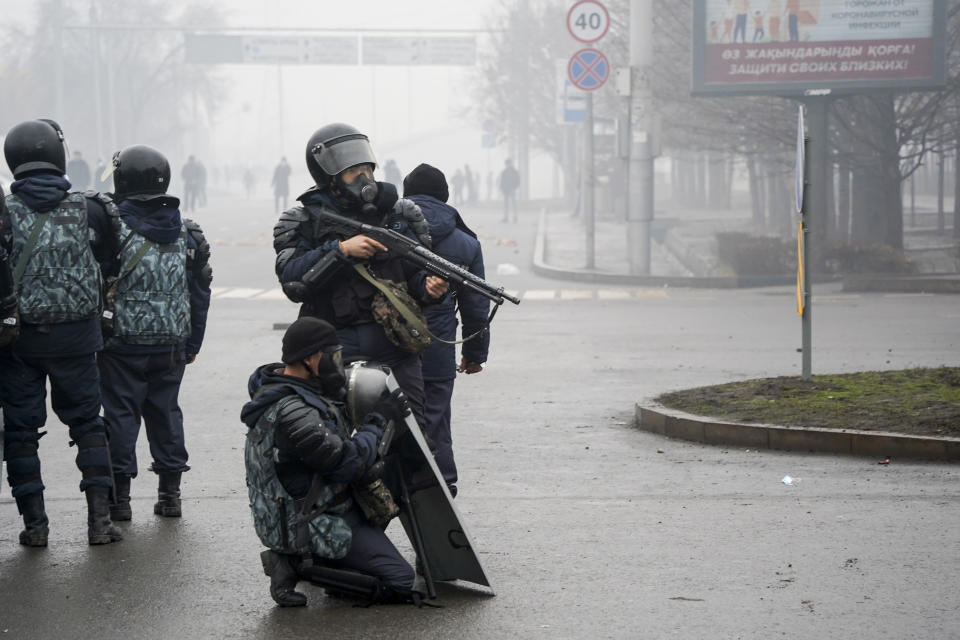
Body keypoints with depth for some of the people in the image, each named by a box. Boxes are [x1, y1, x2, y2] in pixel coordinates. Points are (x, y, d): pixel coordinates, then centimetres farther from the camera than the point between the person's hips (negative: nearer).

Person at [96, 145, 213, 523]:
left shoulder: (113, 226, -12)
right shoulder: (186, 233, 4)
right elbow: (200, 293, 9)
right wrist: (192, 344, 17)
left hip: (123, 342, -4)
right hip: (172, 346, 4)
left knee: (121, 414, 3)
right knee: (165, 411, 13)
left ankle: (120, 496, 4)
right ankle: (170, 492, 15)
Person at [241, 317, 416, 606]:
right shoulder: (292, 412, -28)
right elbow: (348, 463, -26)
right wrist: (379, 419, -14)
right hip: (317, 525, -10)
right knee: (401, 578, -11)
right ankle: (299, 564, -7)